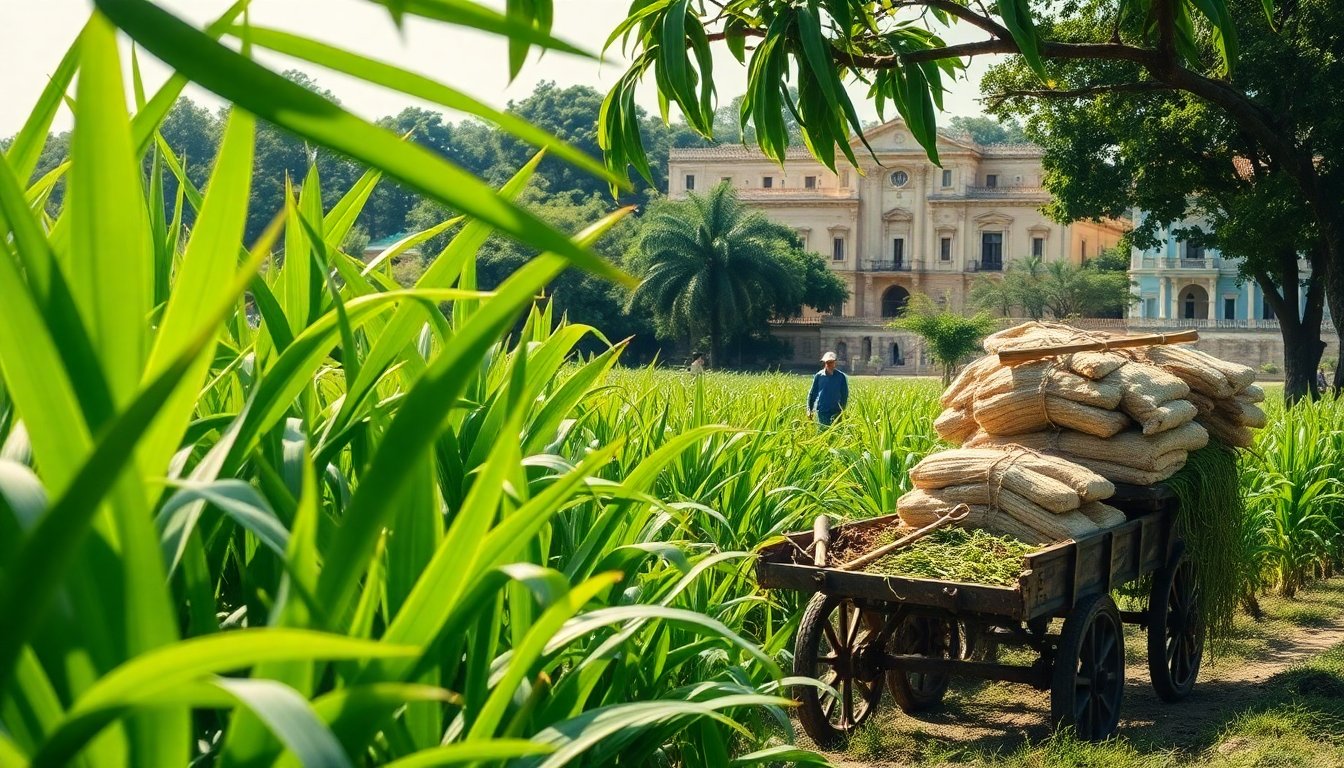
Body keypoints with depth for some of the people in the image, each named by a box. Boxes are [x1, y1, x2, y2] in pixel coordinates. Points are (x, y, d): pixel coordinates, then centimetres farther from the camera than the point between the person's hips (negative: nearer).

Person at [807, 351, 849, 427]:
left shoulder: (841, 376, 0)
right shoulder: (819, 376, 2)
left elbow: (845, 394, 6)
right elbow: (812, 393, 8)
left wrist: (842, 409, 0)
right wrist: (809, 410, 4)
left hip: (836, 412, -1)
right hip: (822, 411, 1)